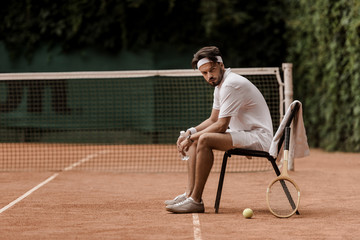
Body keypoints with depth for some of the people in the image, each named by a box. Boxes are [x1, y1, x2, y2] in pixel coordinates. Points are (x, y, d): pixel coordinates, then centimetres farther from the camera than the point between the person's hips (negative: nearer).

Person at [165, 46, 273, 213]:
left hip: (258, 136, -11)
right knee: (195, 139, 10)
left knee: (204, 139, -27)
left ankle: (196, 201, -24)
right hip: (242, 133, 11)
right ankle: (189, 194, 1)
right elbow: (213, 120, 22)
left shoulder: (231, 84, -20)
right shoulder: (220, 85, 13)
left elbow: (221, 126, -21)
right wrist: (190, 133, 6)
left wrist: (192, 138, -13)